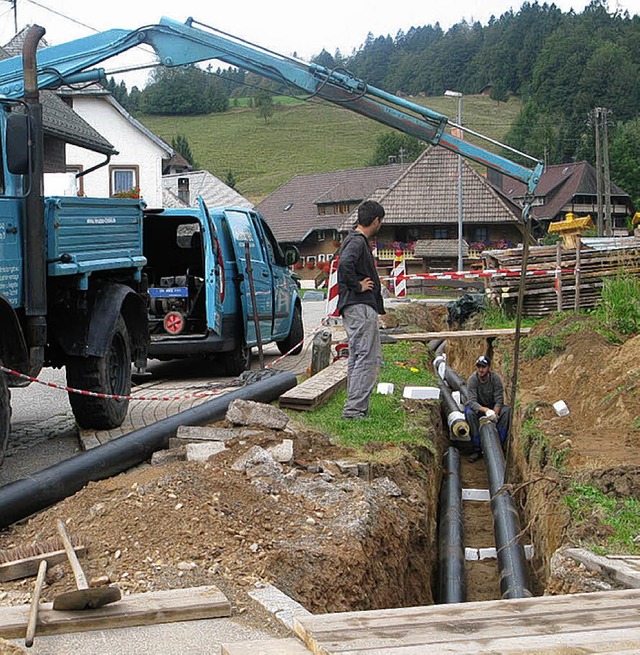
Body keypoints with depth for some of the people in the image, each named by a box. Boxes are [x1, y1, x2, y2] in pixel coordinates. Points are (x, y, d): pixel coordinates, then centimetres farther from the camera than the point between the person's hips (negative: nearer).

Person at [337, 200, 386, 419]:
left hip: (357, 308, 11)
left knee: (357, 358, 13)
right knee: (368, 358, -10)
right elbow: (344, 264, -31)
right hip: (360, 307, -11)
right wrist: (358, 286, -20)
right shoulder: (357, 242, -13)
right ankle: (354, 409, -11)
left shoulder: (357, 240, 19)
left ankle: (355, 408, 18)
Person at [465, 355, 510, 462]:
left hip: (493, 407, 1)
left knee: (506, 411, -29)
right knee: (469, 412, -34)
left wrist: (494, 413, -38)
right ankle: (477, 449, -27)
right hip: (477, 407, -1)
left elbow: (499, 400, -19)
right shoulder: (472, 379, -22)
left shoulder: (496, 378, -19)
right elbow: (471, 401, -31)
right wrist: (486, 410, -48)